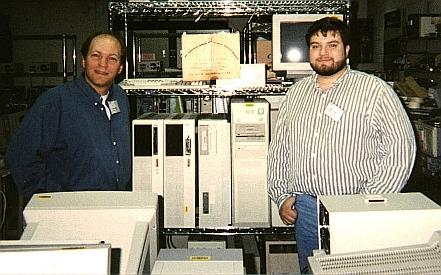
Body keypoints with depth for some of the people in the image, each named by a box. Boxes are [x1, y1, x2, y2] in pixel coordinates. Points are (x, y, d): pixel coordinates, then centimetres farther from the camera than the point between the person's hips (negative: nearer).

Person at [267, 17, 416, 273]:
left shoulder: (375, 89, -6)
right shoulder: (297, 91, 11)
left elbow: (401, 148, -11)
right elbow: (279, 147, 14)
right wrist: (282, 196, 6)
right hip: (304, 208, 5)